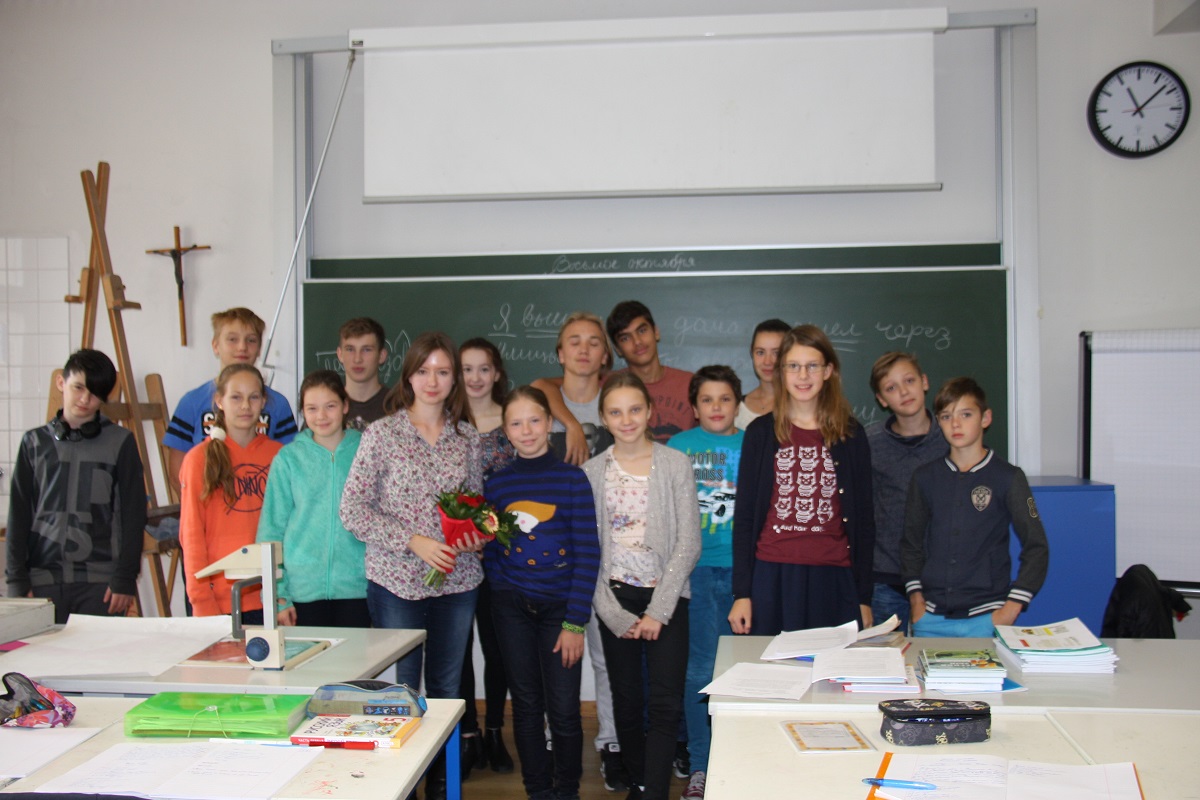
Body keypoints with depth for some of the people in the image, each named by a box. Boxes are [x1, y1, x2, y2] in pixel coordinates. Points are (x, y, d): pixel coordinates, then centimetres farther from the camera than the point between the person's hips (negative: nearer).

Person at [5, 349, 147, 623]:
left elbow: (133, 516, 2)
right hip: (43, 578, 2)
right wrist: (17, 580, 4)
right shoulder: (35, 442, 9)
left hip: (100, 581, -2)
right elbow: (18, 515, 10)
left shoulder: (120, 443, 2)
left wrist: (125, 579, -3)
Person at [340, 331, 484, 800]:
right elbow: (352, 509, -8)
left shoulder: (467, 437, 5)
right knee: (401, 687, 6)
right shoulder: (382, 433, -5)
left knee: (447, 688, 13)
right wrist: (414, 541, -16)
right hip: (396, 581, -3)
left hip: (457, 580, 3)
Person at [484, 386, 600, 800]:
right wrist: (502, 587, -3)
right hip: (512, 607, 3)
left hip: (560, 606, -2)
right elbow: (489, 549, 14)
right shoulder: (496, 484, 5)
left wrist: (575, 623, -10)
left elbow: (588, 554, -6)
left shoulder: (572, 478, -4)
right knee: (526, 707, 10)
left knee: (564, 710, -1)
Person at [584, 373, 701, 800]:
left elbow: (688, 543, -4)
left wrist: (658, 611, -9)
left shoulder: (675, 464, -1)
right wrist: (614, 615, -5)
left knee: (665, 704, -9)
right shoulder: (592, 471, 3)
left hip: (666, 597, -1)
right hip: (615, 599, 1)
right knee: (627, 702, 8)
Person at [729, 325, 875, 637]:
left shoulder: (850, 435, 7)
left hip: (833, 579, 1)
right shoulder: (761, 432, 5)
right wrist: (741, 592, -1)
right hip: (771, 576, 0)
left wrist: (864, 596, 5)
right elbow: (744, 515, 5)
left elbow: (863, 517, 8)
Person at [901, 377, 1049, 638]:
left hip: (985, 618, -2)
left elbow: (1036, 548, 1)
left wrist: (1011, 609, -6)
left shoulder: (1008, 478, 0)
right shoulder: (925, 478, 7)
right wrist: (916, 600, 3)